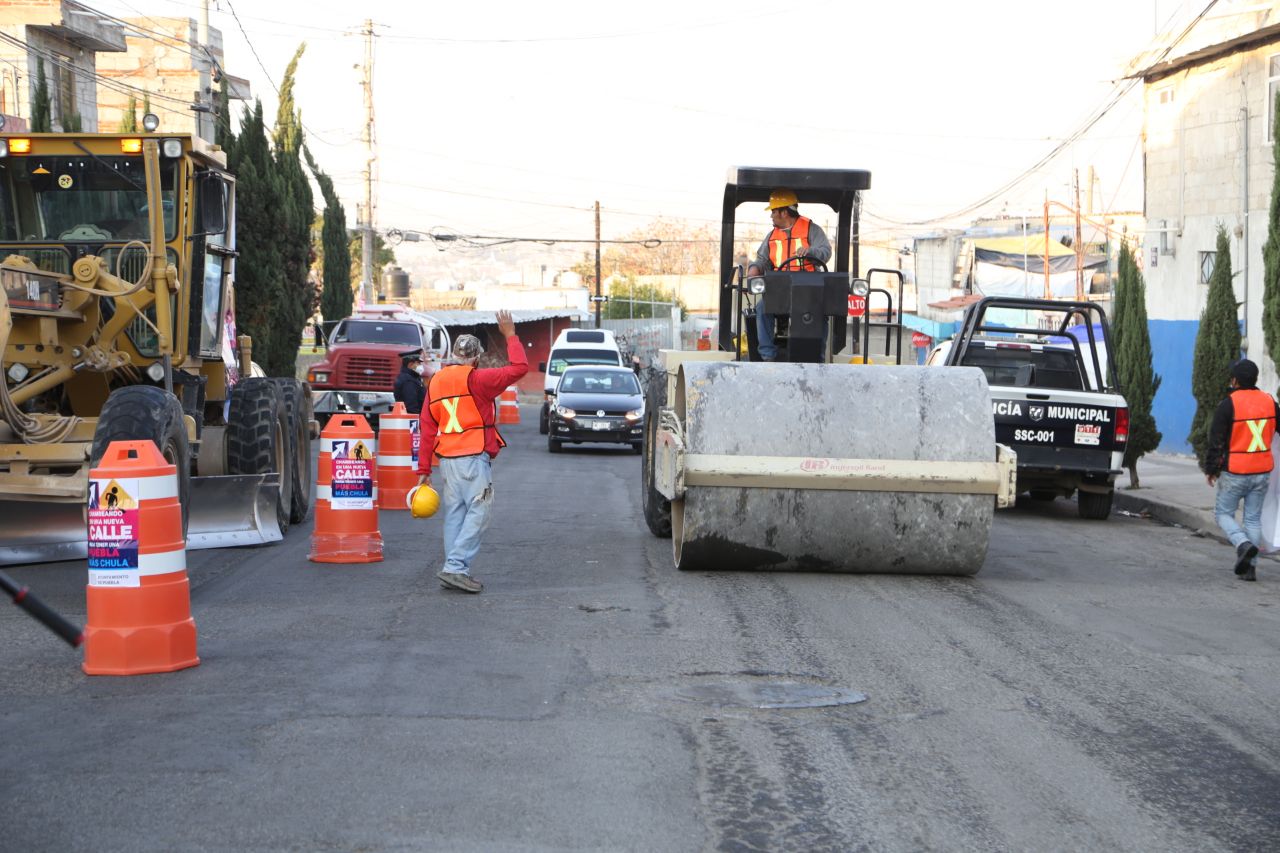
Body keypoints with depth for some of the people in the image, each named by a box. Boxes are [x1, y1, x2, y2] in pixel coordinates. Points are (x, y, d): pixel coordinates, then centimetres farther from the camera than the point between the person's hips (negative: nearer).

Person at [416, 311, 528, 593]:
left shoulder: (435, 382, 12)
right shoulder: (475, 379, -9)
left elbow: (427, 428, 12)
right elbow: (519, 368, -10)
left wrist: (424, 469, 13)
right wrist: (510, 335, 2)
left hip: (447, 459, 7)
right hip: (474, 458, -7)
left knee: (455, 515, 12)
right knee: (477, 513, -5)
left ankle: (454, 570, 12)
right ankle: (455, 567, -13)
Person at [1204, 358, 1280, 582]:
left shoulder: (1228, 405, -12)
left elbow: (1216, 440, -9)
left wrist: (1211, 469, 0)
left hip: (1234, 473, -4)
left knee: (1224, 513, 10)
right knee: (1254, 519, 11)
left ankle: (1243, 543, -15)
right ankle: (1250, 567, 8)